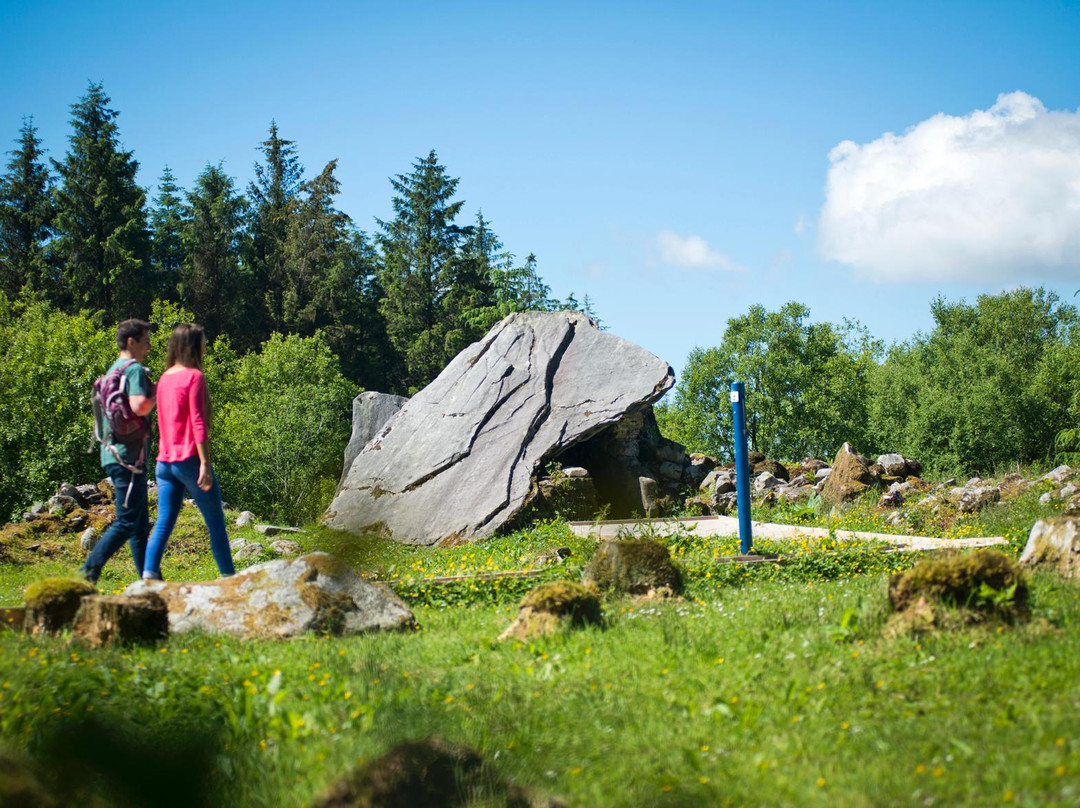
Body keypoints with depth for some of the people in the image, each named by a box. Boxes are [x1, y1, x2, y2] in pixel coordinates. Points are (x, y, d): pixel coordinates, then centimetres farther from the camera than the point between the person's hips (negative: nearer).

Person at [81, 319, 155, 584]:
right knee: (127, 522, -8)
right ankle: (89, 572, -11)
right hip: (129, 455, -10)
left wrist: (151, 391, 18)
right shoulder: (135, 370, -12)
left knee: (139, 523, 12)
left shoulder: (114, 370, 18)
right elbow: (139, 406, -26)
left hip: (114, 451, 10)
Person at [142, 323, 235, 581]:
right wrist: (205, 463, -17)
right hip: (189, 459, -7)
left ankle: (149, 573, -14)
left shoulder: (164, 378, 13)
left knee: (163, 523, 2)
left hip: (165, 461, 7)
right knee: (216, 523, 4)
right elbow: (198, 422, -15)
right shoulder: (194, 376, -9)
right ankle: (229, 578, 10)